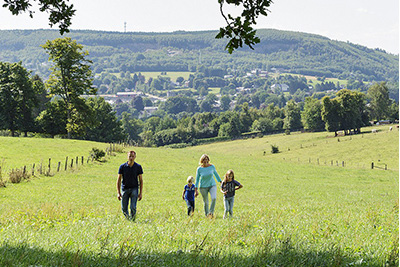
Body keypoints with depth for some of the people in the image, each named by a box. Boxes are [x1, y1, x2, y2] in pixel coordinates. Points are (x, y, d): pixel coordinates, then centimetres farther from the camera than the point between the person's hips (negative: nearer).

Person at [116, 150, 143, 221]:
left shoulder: (138, 167, -4)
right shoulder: (122, 166, -5)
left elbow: (141, 180, 2)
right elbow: (119, 180, -2)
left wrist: (141, 193, -4)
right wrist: (118, 193, -8)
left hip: (134, 189, -1)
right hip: (124, 189, 1)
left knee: (133, 207, -13)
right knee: (124, 208, 5)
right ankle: (128, 219, 30)